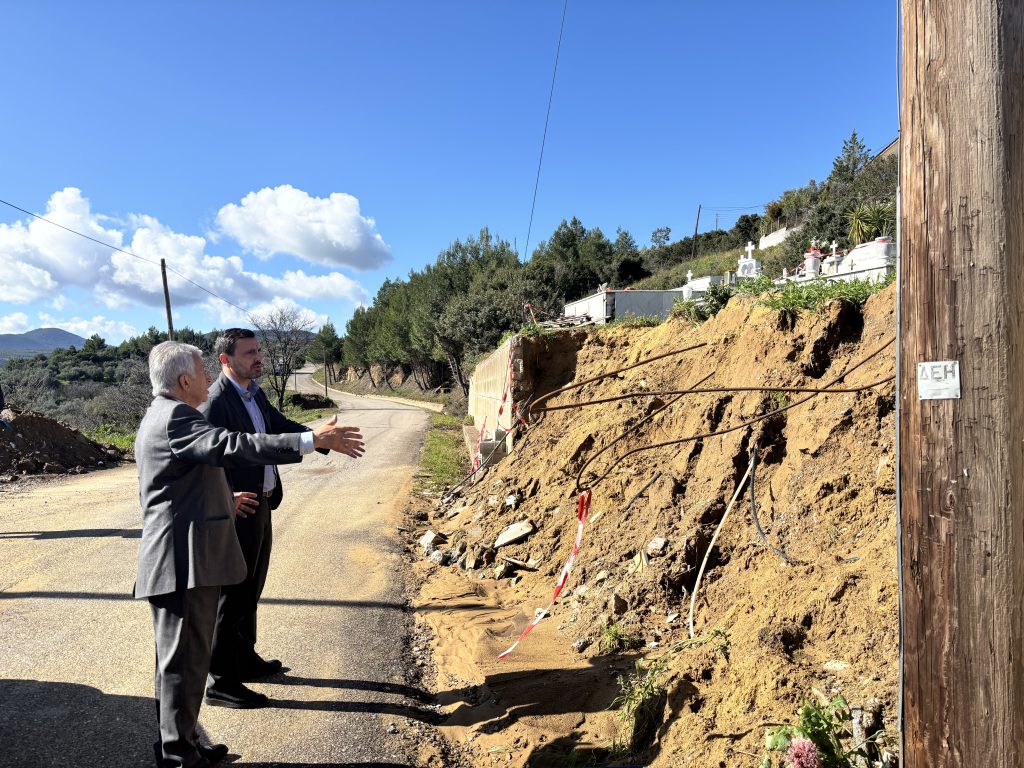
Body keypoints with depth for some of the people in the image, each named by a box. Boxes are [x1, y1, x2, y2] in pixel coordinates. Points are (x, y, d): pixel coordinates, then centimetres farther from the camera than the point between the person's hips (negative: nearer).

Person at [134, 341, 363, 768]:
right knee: (186, 661, -1)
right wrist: (312, 441, -38)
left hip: (181, 559, 11)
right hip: (184, 561, -11)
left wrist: (224, 500, 38)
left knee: (180, 659, 20)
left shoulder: (162, 416, 17)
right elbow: (231, 446, -34)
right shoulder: (175, 416, -18)